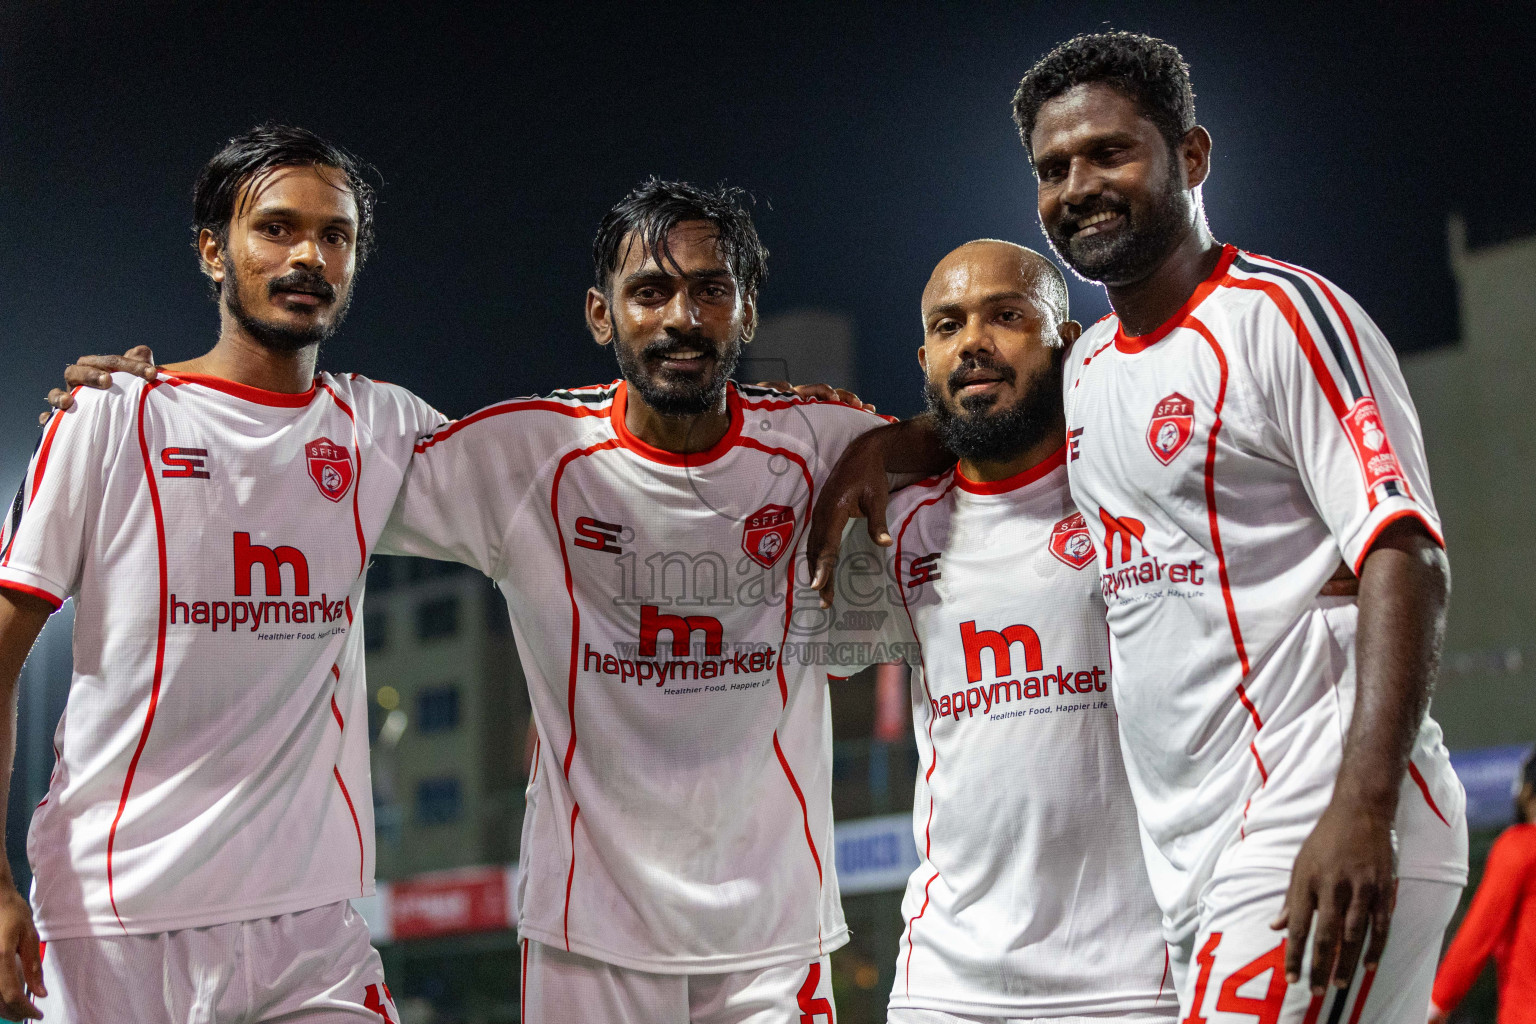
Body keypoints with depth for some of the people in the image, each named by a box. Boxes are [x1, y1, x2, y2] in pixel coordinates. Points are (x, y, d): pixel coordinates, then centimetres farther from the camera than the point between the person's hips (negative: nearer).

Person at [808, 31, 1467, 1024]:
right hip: (1196, 863, 8)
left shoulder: (1285, 313, -6)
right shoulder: (1088, 365, 17)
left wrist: (1361, 809, -25)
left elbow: (1404, 557, -15)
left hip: (1326, 843, -8)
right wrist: (886, 442, 23)